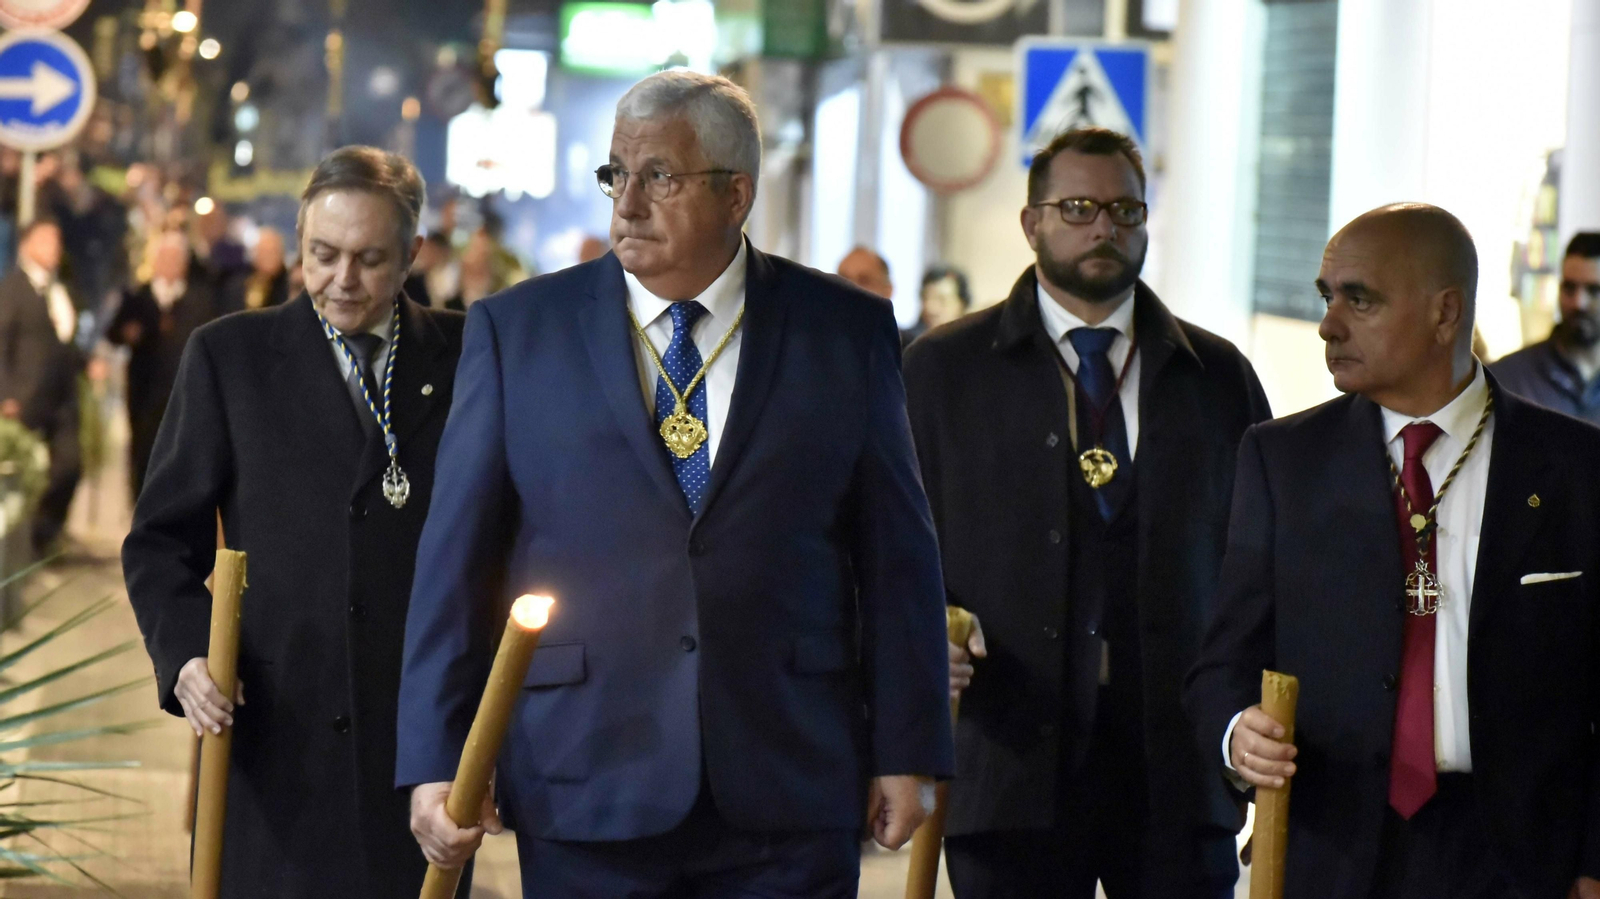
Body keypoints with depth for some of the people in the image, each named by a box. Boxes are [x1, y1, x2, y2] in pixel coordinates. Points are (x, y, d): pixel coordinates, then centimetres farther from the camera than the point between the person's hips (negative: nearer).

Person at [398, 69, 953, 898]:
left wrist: (907, 751, 2)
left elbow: (896, 550, 6)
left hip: (790, 794, 0)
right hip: (586, 791, 0)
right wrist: (435, 762, -1)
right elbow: (456, 558, 3)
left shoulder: (847, 330, 5)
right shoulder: (517, 330, 4)